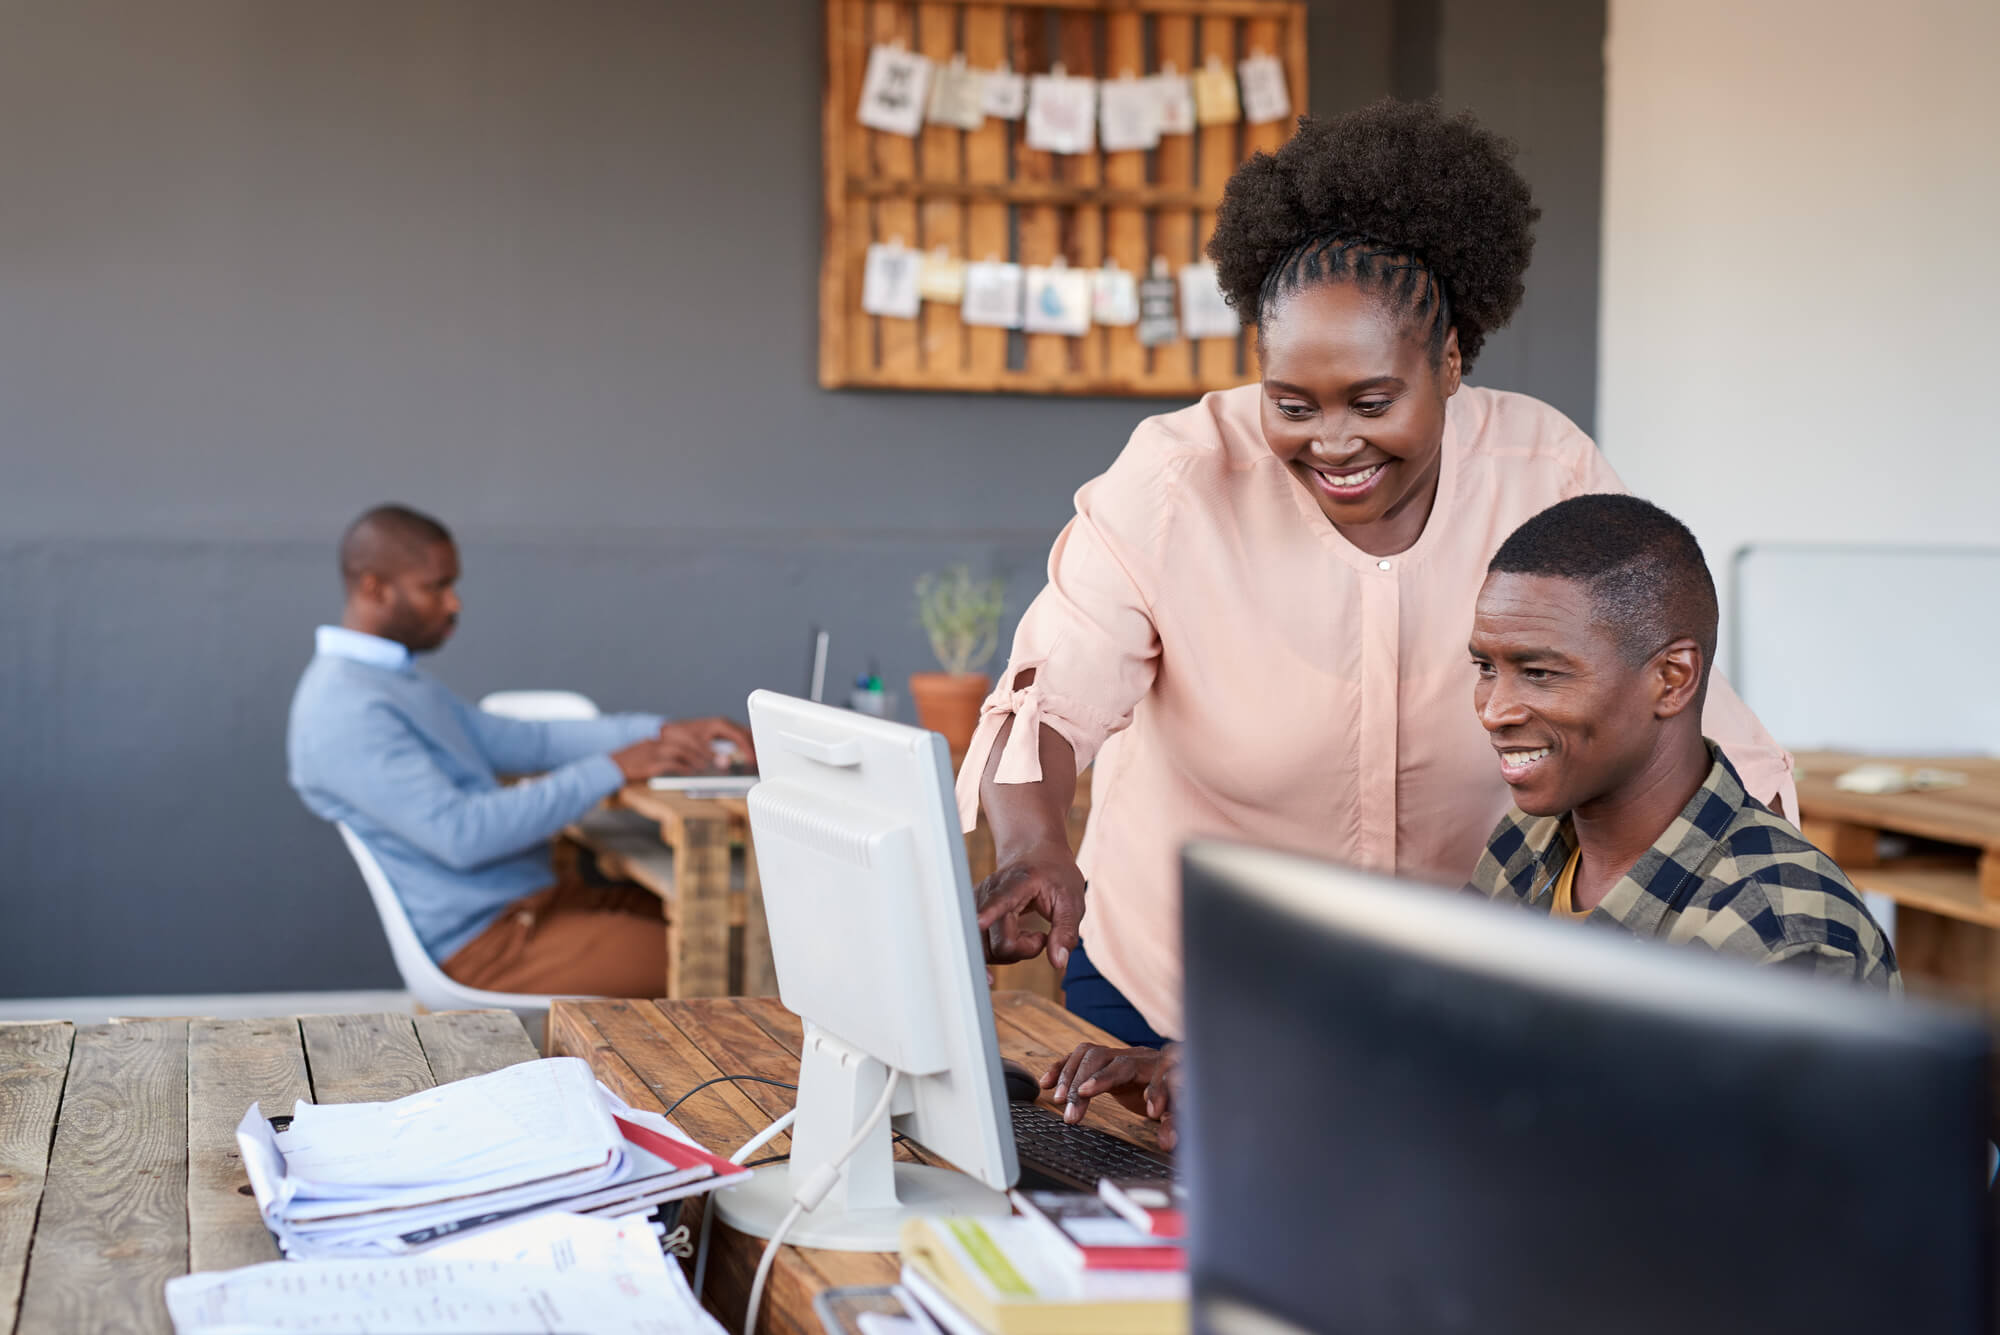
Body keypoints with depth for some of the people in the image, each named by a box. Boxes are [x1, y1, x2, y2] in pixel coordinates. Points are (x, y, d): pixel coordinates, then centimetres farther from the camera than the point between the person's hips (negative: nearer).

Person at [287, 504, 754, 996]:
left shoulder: (392, 679, 16)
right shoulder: (344, 711, -18)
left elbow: (523, 742, 15)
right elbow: (459, 835, -25)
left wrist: (663, 732, 3)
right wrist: (611, 770, -21)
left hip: (527, 902, 10)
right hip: (488, 945, -10)